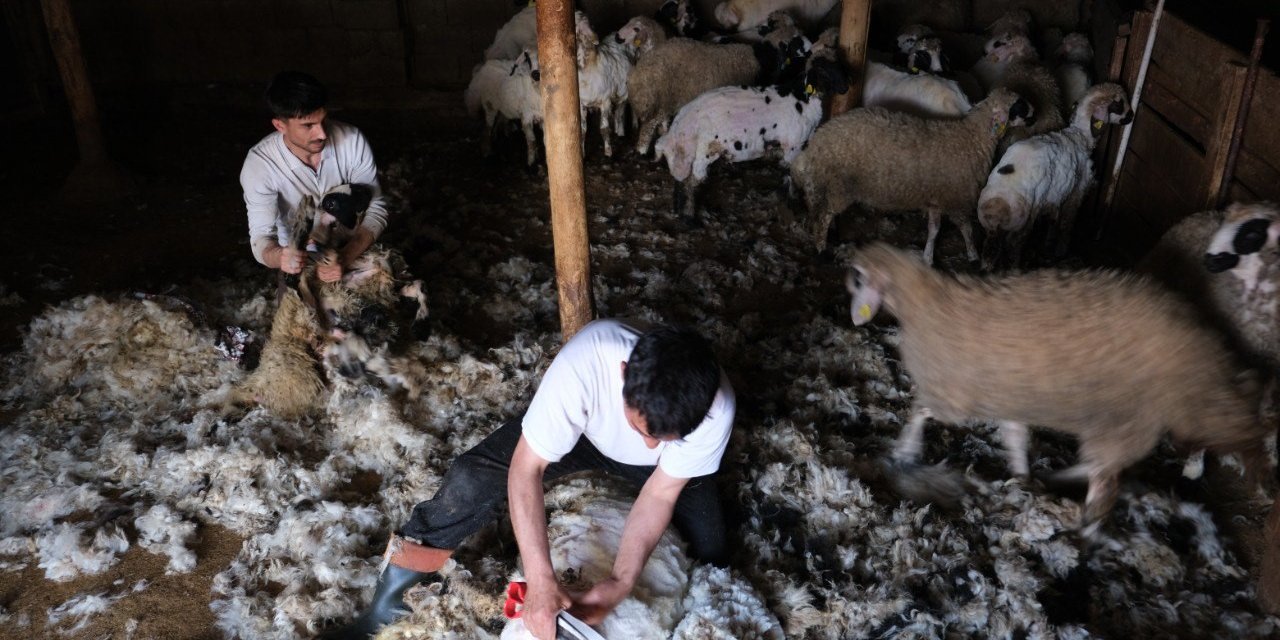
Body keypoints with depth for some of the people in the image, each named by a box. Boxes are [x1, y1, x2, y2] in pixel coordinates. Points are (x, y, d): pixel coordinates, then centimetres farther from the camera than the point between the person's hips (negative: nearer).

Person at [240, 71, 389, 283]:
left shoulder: (352, 140, -20)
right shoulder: (260, 163, -22)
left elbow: (375, 210, -17)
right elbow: (261, 235, -22)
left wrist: (345, 257, -34)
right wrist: (278, 256, -47)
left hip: (354, 250, 1)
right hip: (298, 258, -1)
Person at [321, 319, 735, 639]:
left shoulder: (715, 406, -38)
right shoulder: (585, 361, -44)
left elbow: (660, 495, -24)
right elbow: (526, 468, -36)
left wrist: (621, 583, -33)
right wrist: (541, 580, -42)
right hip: (583, 431, -1)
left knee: (708, 561, -10)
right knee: (471, 478, -22)